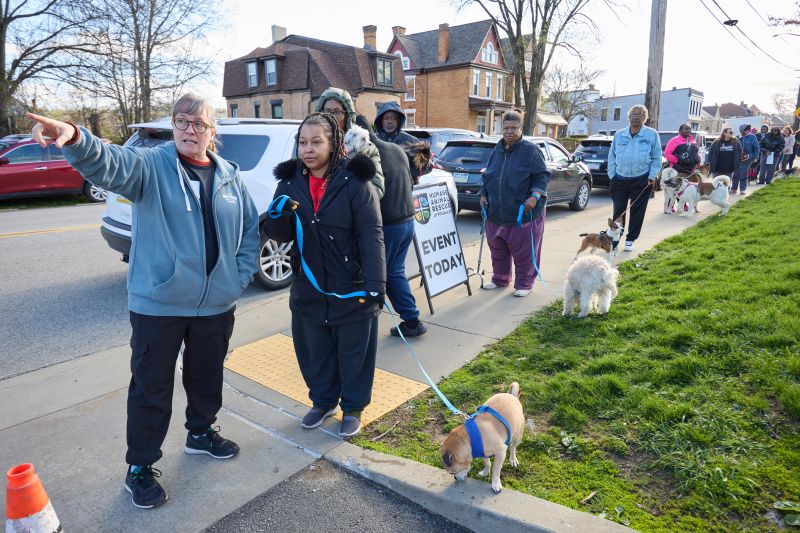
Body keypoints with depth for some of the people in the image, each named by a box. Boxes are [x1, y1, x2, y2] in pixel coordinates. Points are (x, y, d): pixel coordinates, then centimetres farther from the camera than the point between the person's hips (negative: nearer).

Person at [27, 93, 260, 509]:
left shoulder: (229, 176, 6)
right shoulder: (150, 165, -7)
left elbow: (251, 228, 10)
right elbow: (108, 164, -28)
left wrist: (241, 276, 1)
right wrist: (75, 139, -50)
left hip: (217, 303, 4)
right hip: (158, 303, -4)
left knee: (207, 375, 21)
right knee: (151, 386, 8)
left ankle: (201, 432, 45)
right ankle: (140, 467, 27)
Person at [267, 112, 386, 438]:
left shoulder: (355, 182, -12)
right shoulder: (290, 182, 2)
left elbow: (371, 235, -16)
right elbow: (279, 235, 3)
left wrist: (376, 283, -25)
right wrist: (280, 217, -21)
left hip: (352, 289, -4)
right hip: (308, 289, 5)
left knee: (353, 353, 11)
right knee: (314, 351, 18)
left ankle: (353, 408, 33)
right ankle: (323, 402, 41)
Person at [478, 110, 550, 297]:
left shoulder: (530, 150, -7)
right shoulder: (497, 151, 10)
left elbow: (543, 175, -7)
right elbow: (487, 175, 20)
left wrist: (535, 195, -20)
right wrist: (484, 194, 8)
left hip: (523, 214, -5)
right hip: (496, 212, 6)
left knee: (523, 252, 2)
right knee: (497, 250, 15)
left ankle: (524, 284, 18)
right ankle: (500, 278, 33)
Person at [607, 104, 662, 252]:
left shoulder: (652, 135, -2)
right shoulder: (619, 135, 4)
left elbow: (656, 158, 1)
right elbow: (612, 156, 9)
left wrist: (652, 176, -7)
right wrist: (612, 175, 1)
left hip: (642, 181, -1)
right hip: (620, 179, 2)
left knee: (637, 211, 6)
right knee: (618, 210, 4)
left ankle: (630, 240, 18)